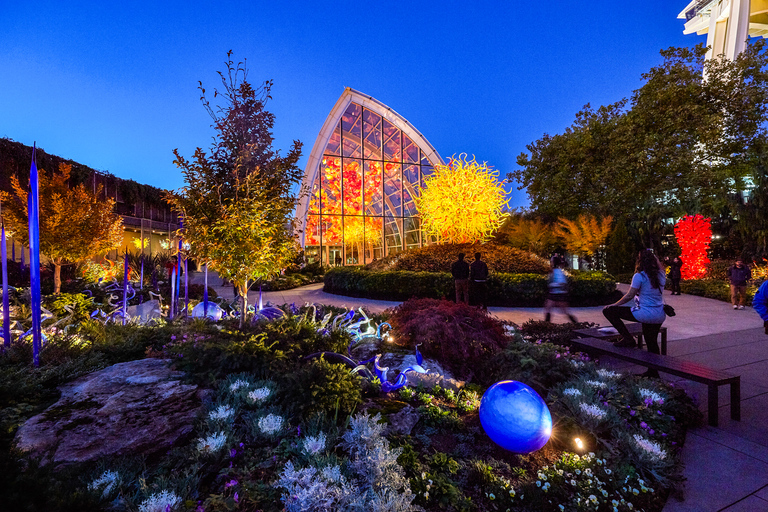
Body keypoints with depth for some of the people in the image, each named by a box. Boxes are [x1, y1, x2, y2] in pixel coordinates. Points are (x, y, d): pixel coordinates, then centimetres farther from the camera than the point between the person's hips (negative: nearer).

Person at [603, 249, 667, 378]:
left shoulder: (639, 276, -14)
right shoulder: (660, 275, 4)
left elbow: (629, 296, -12)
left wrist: (614, 305, -1)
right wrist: (651, 254, 25)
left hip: (645, 313, -8)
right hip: (660, 316, 8)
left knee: (608, 311, -3)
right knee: (652, 342, 21)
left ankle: (628, 339, -2)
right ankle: (653, 372, 32)